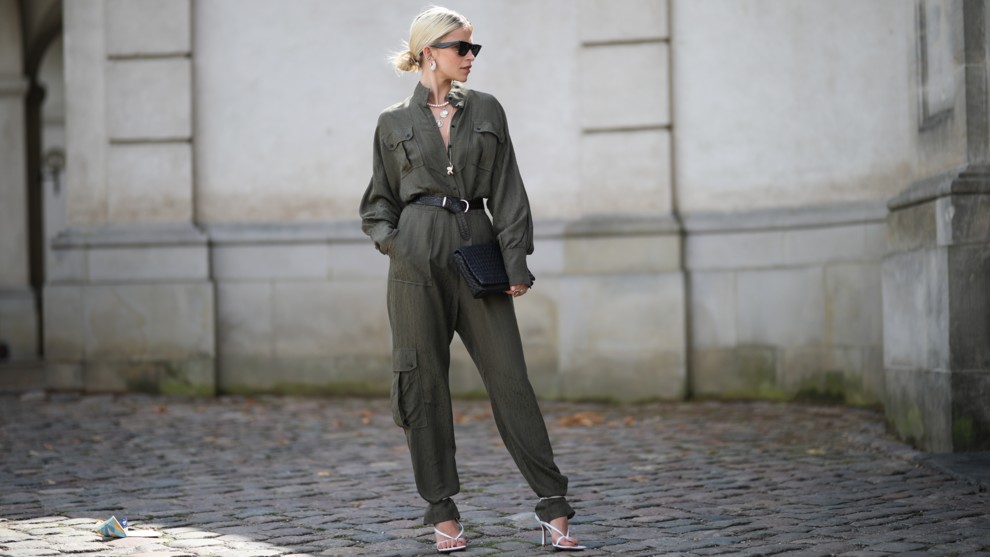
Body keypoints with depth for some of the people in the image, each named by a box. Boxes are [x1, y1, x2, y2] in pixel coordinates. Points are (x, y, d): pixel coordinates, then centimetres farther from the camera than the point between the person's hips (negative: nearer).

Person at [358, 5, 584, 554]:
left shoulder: (487, 111, 11)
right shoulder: (394, 122, 8)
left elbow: (506, 192, 7)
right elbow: (380, 199, 15)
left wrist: (516, 261, -2)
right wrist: (388, 237, -5)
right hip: (417, 257, -1)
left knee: (509, 377, -5)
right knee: (425, 382, 0)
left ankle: (553, 508, -3)